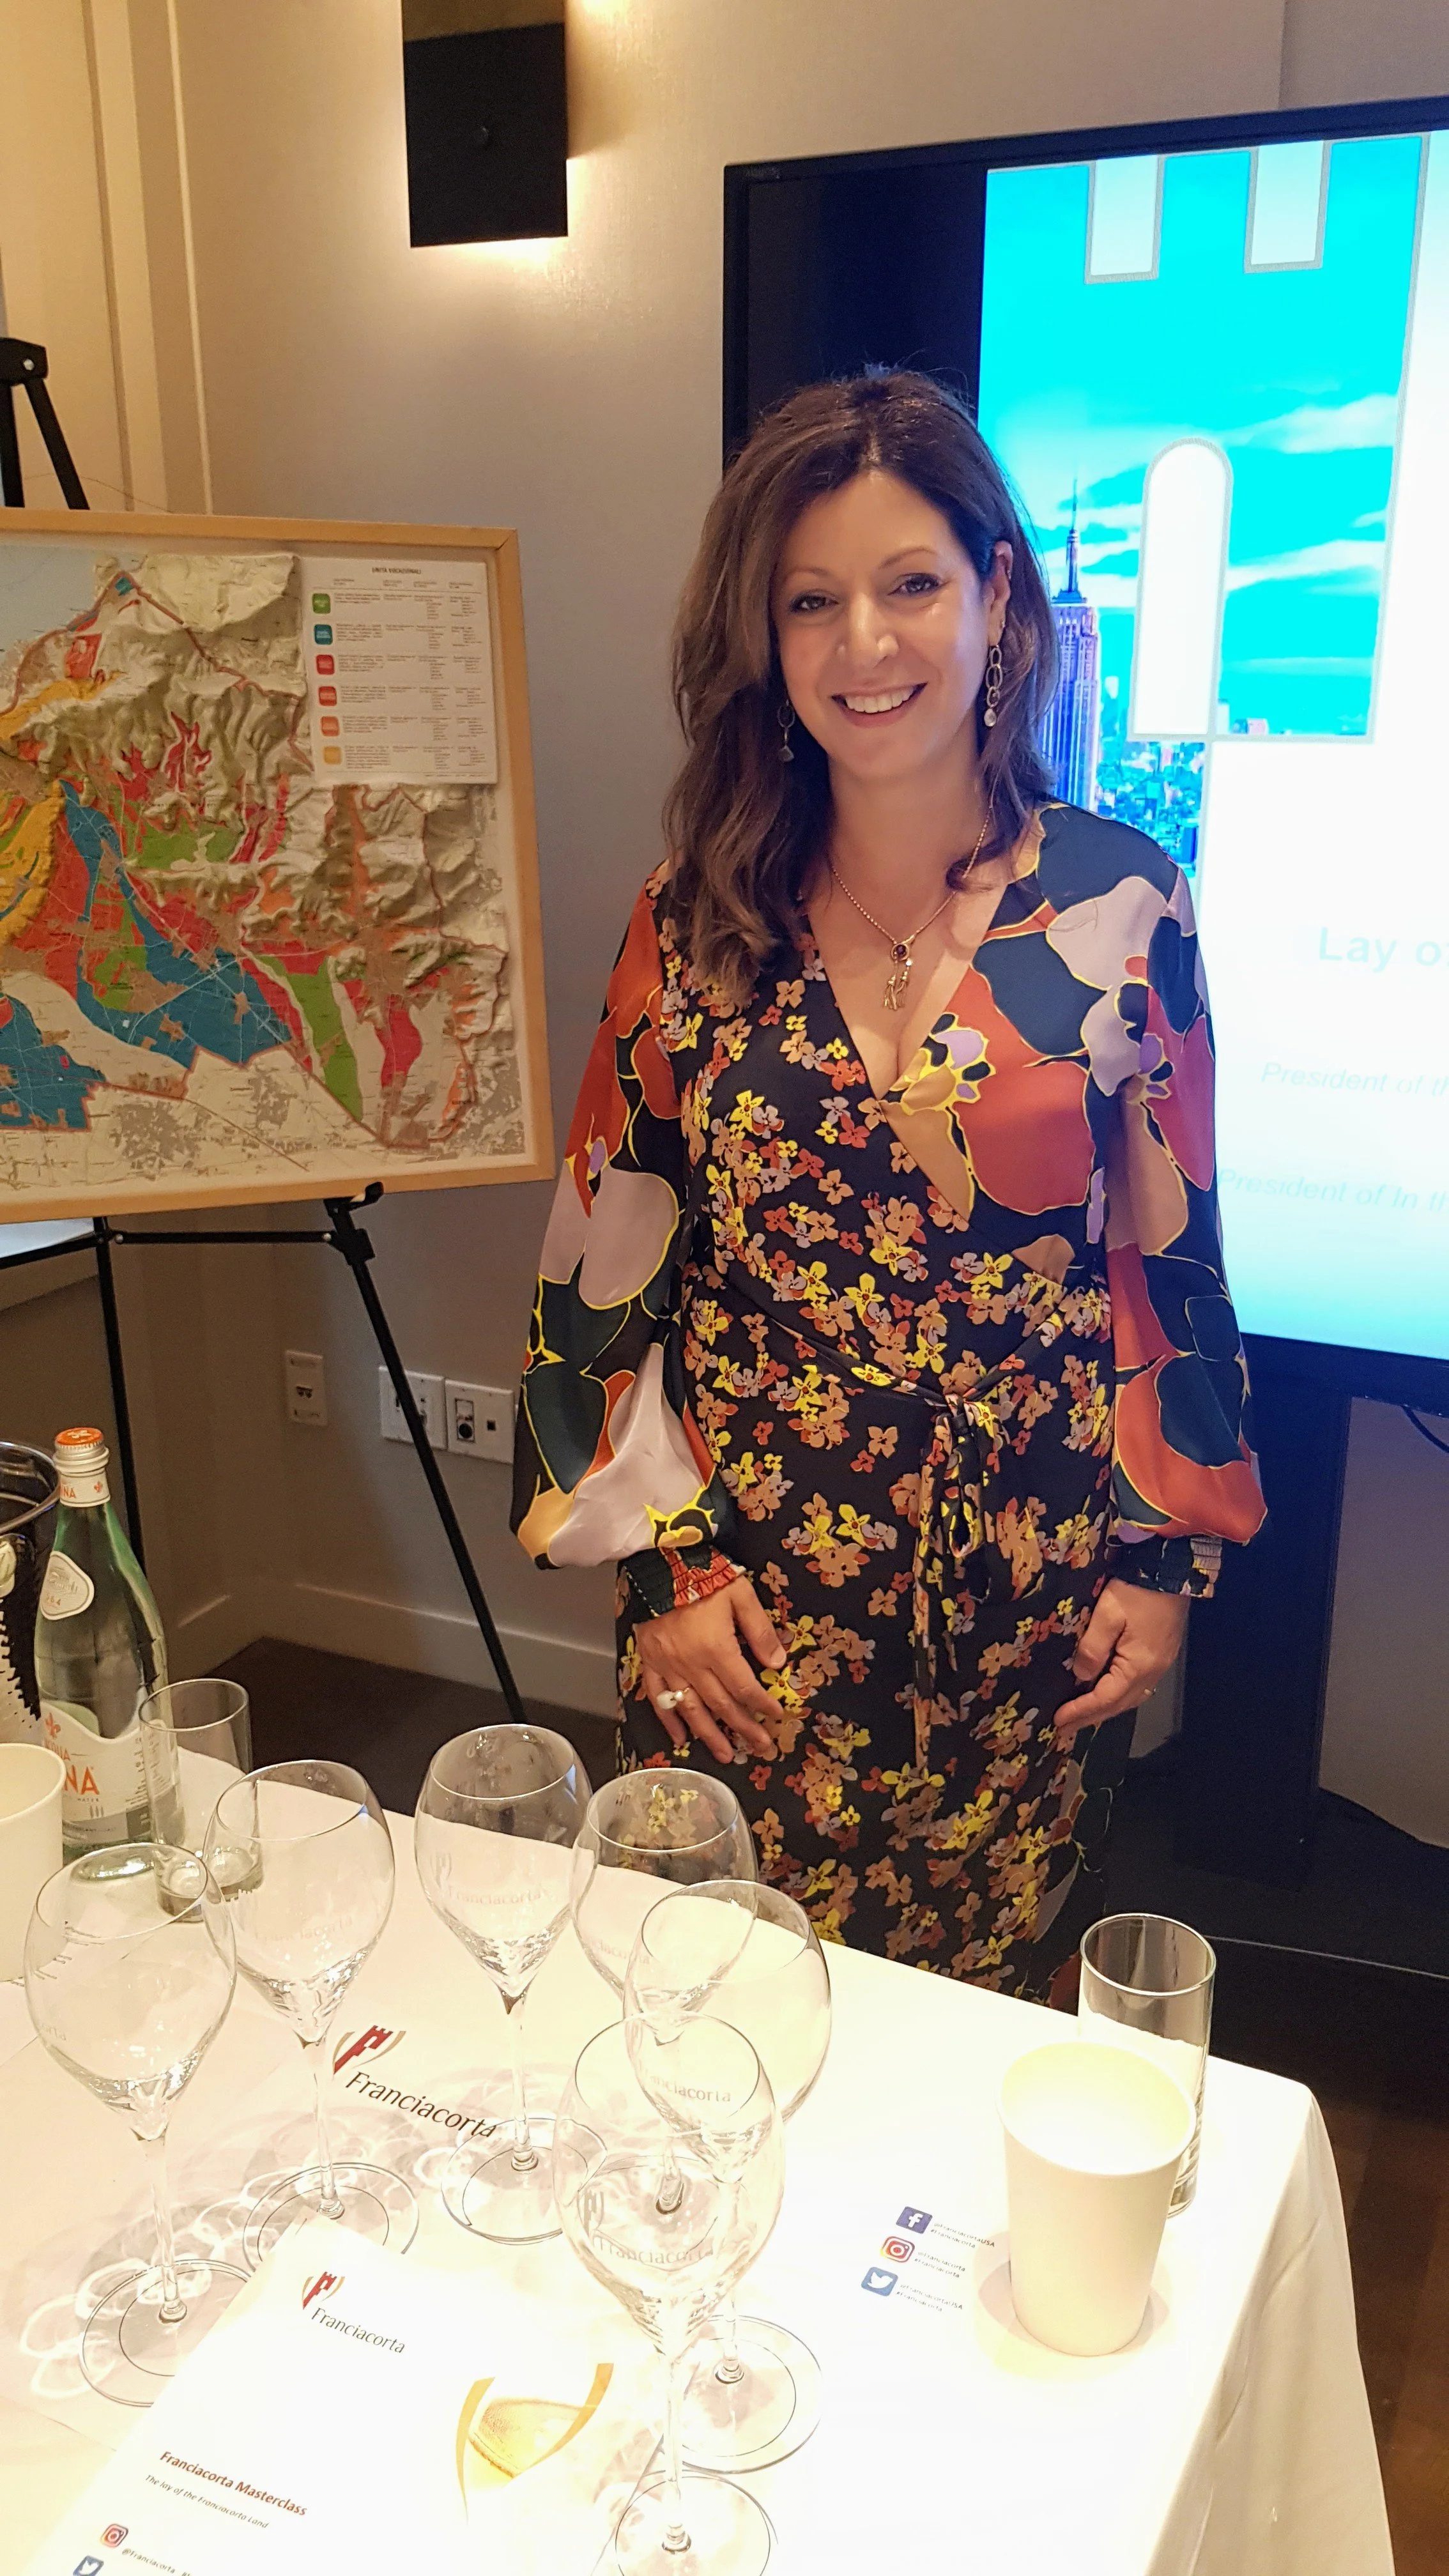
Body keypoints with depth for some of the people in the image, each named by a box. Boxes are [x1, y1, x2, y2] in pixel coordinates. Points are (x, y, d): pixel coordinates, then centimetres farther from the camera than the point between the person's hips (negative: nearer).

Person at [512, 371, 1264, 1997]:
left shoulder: (1119, 903, -4)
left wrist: (1169, 1558, 1)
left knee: (995, 2003, 15)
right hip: (746, 1590, 1)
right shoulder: (701, 913, -3)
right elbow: (607, 1254, 0)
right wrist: (662, 1555, -3)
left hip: (1031, 1598, 0)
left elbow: (1170, 1253, 1)